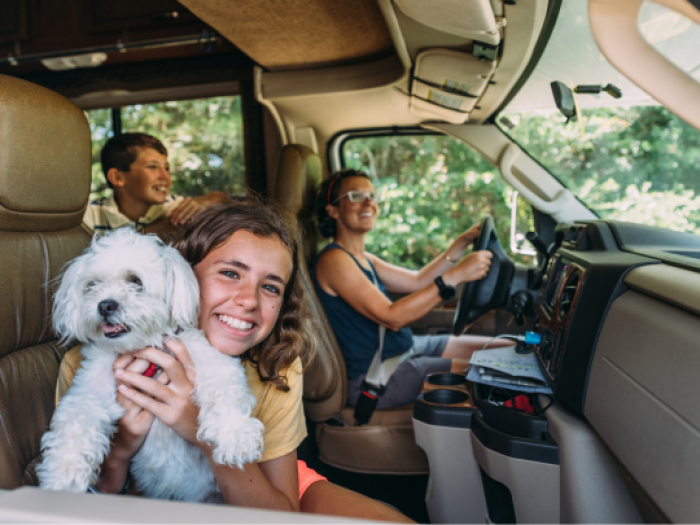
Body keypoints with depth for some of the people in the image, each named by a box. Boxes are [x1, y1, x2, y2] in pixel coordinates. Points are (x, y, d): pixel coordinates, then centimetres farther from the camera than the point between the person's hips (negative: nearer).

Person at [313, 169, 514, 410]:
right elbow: (392, 317, -25)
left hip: (408, 347, 10)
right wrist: (456, 275, -28)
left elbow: (418, 281, 14)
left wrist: (462, 242, 6)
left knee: (509, 350, 7)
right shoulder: (333, 260, -18)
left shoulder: (364, 259, 14)